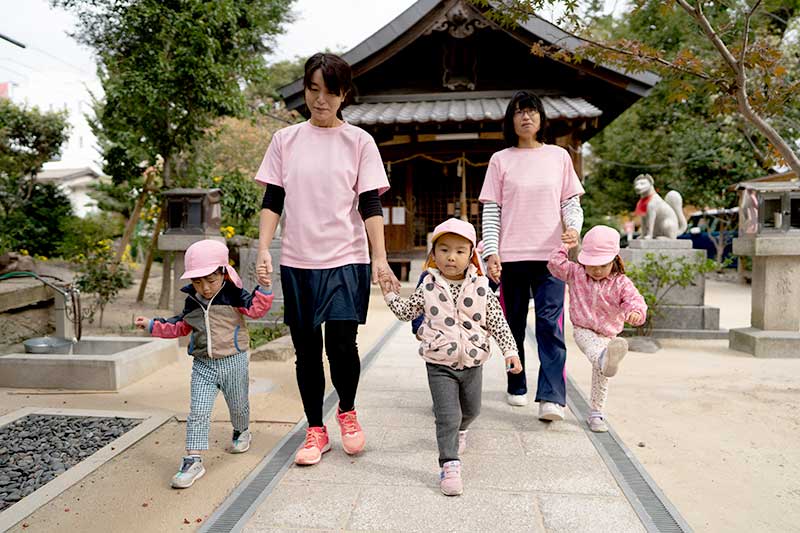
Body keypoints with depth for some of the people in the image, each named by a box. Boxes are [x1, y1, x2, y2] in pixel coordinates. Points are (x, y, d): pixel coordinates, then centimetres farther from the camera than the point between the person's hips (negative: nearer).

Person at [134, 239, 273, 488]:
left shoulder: (233, 295, -10)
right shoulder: (192, 302, 5)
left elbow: (256, 309, -21)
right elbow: (179, 326, 19)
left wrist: (264, 288, -35)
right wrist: (152, 325, 14)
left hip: (233, 362, -3)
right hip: (203, 365, 3)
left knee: (238, 405, 16)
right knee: (198, 413, -6)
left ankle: (241, 432, 47)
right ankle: (193, 460, 0)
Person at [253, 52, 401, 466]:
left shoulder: (359, 141, 3)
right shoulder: (285, 140, 8)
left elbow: (370, 204, 0)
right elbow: (272, 200, 7)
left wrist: (380, 257, -9)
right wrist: (263, 249, -5)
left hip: (346, 260, -2)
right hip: (297, 262, 2)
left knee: (341, 344, -7)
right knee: (306, 350, 6)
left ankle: (347, 412, 23)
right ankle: (315, 430, 23)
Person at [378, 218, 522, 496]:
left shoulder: (480, 287, -6)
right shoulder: (428, 287, -5)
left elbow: (498, 322, -1)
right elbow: (406, 311, 9)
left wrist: (510, 351, -6)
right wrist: (389, 293, 2)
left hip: (472, 363, 3)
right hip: (440, 364, -2)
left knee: (470, 410, 23)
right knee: (447, 415, -8)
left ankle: (458, 431, 55)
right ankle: (449, 465, 2)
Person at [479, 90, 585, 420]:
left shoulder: (559, 156, 10)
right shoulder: (500, 160, 7)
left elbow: (571, 202, 11)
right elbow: (491, 211, 4)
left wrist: (574, 227, -11)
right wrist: (491, 253, -6)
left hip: (550, 255, 0)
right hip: (510, 256, 1)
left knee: (551, 325, -10)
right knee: (514, 325, 9)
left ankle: (551, 398, -9)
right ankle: (517, 387, 24)